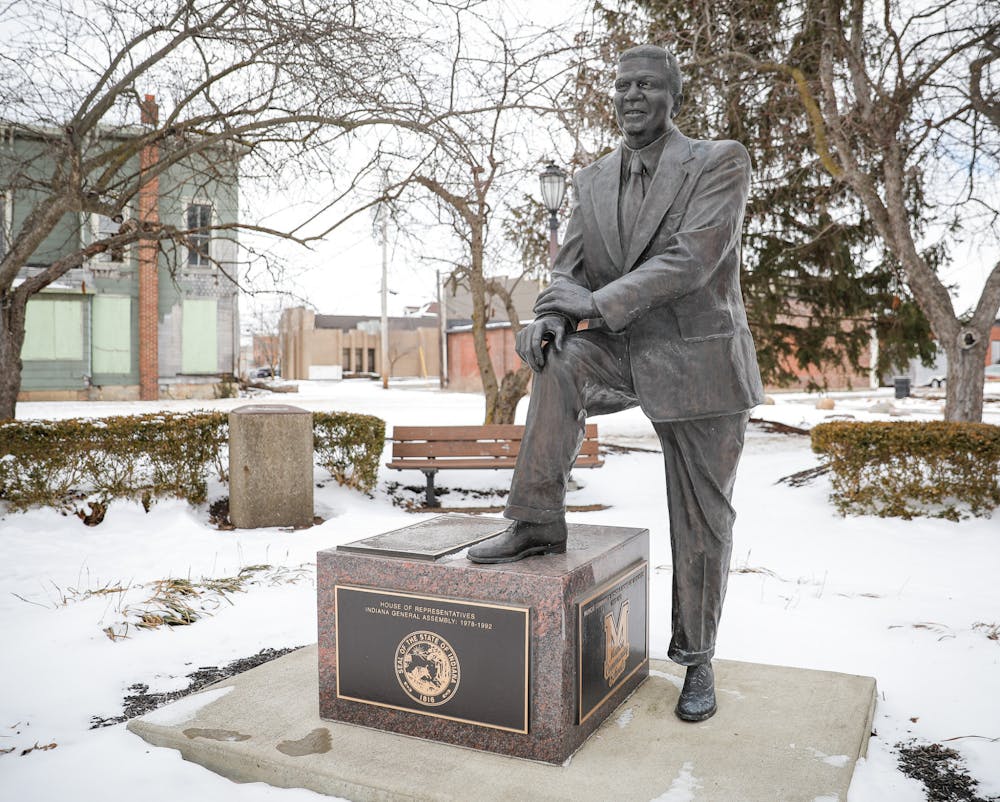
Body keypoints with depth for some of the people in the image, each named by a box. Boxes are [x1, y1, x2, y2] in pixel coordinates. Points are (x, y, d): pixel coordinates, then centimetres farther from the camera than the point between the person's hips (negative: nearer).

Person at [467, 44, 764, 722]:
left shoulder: (720, 162, -8)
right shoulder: (593, 181, 8)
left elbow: (689, 261, -20)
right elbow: (571, 266, 5)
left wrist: (593, 306, -25)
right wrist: (551, 314, -18)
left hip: (699, 364, -3)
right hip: (624, 353, 4)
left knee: (702, 526, 3)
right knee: (557, 363, -28)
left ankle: (697, 658, 22)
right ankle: (538, 525, -17)